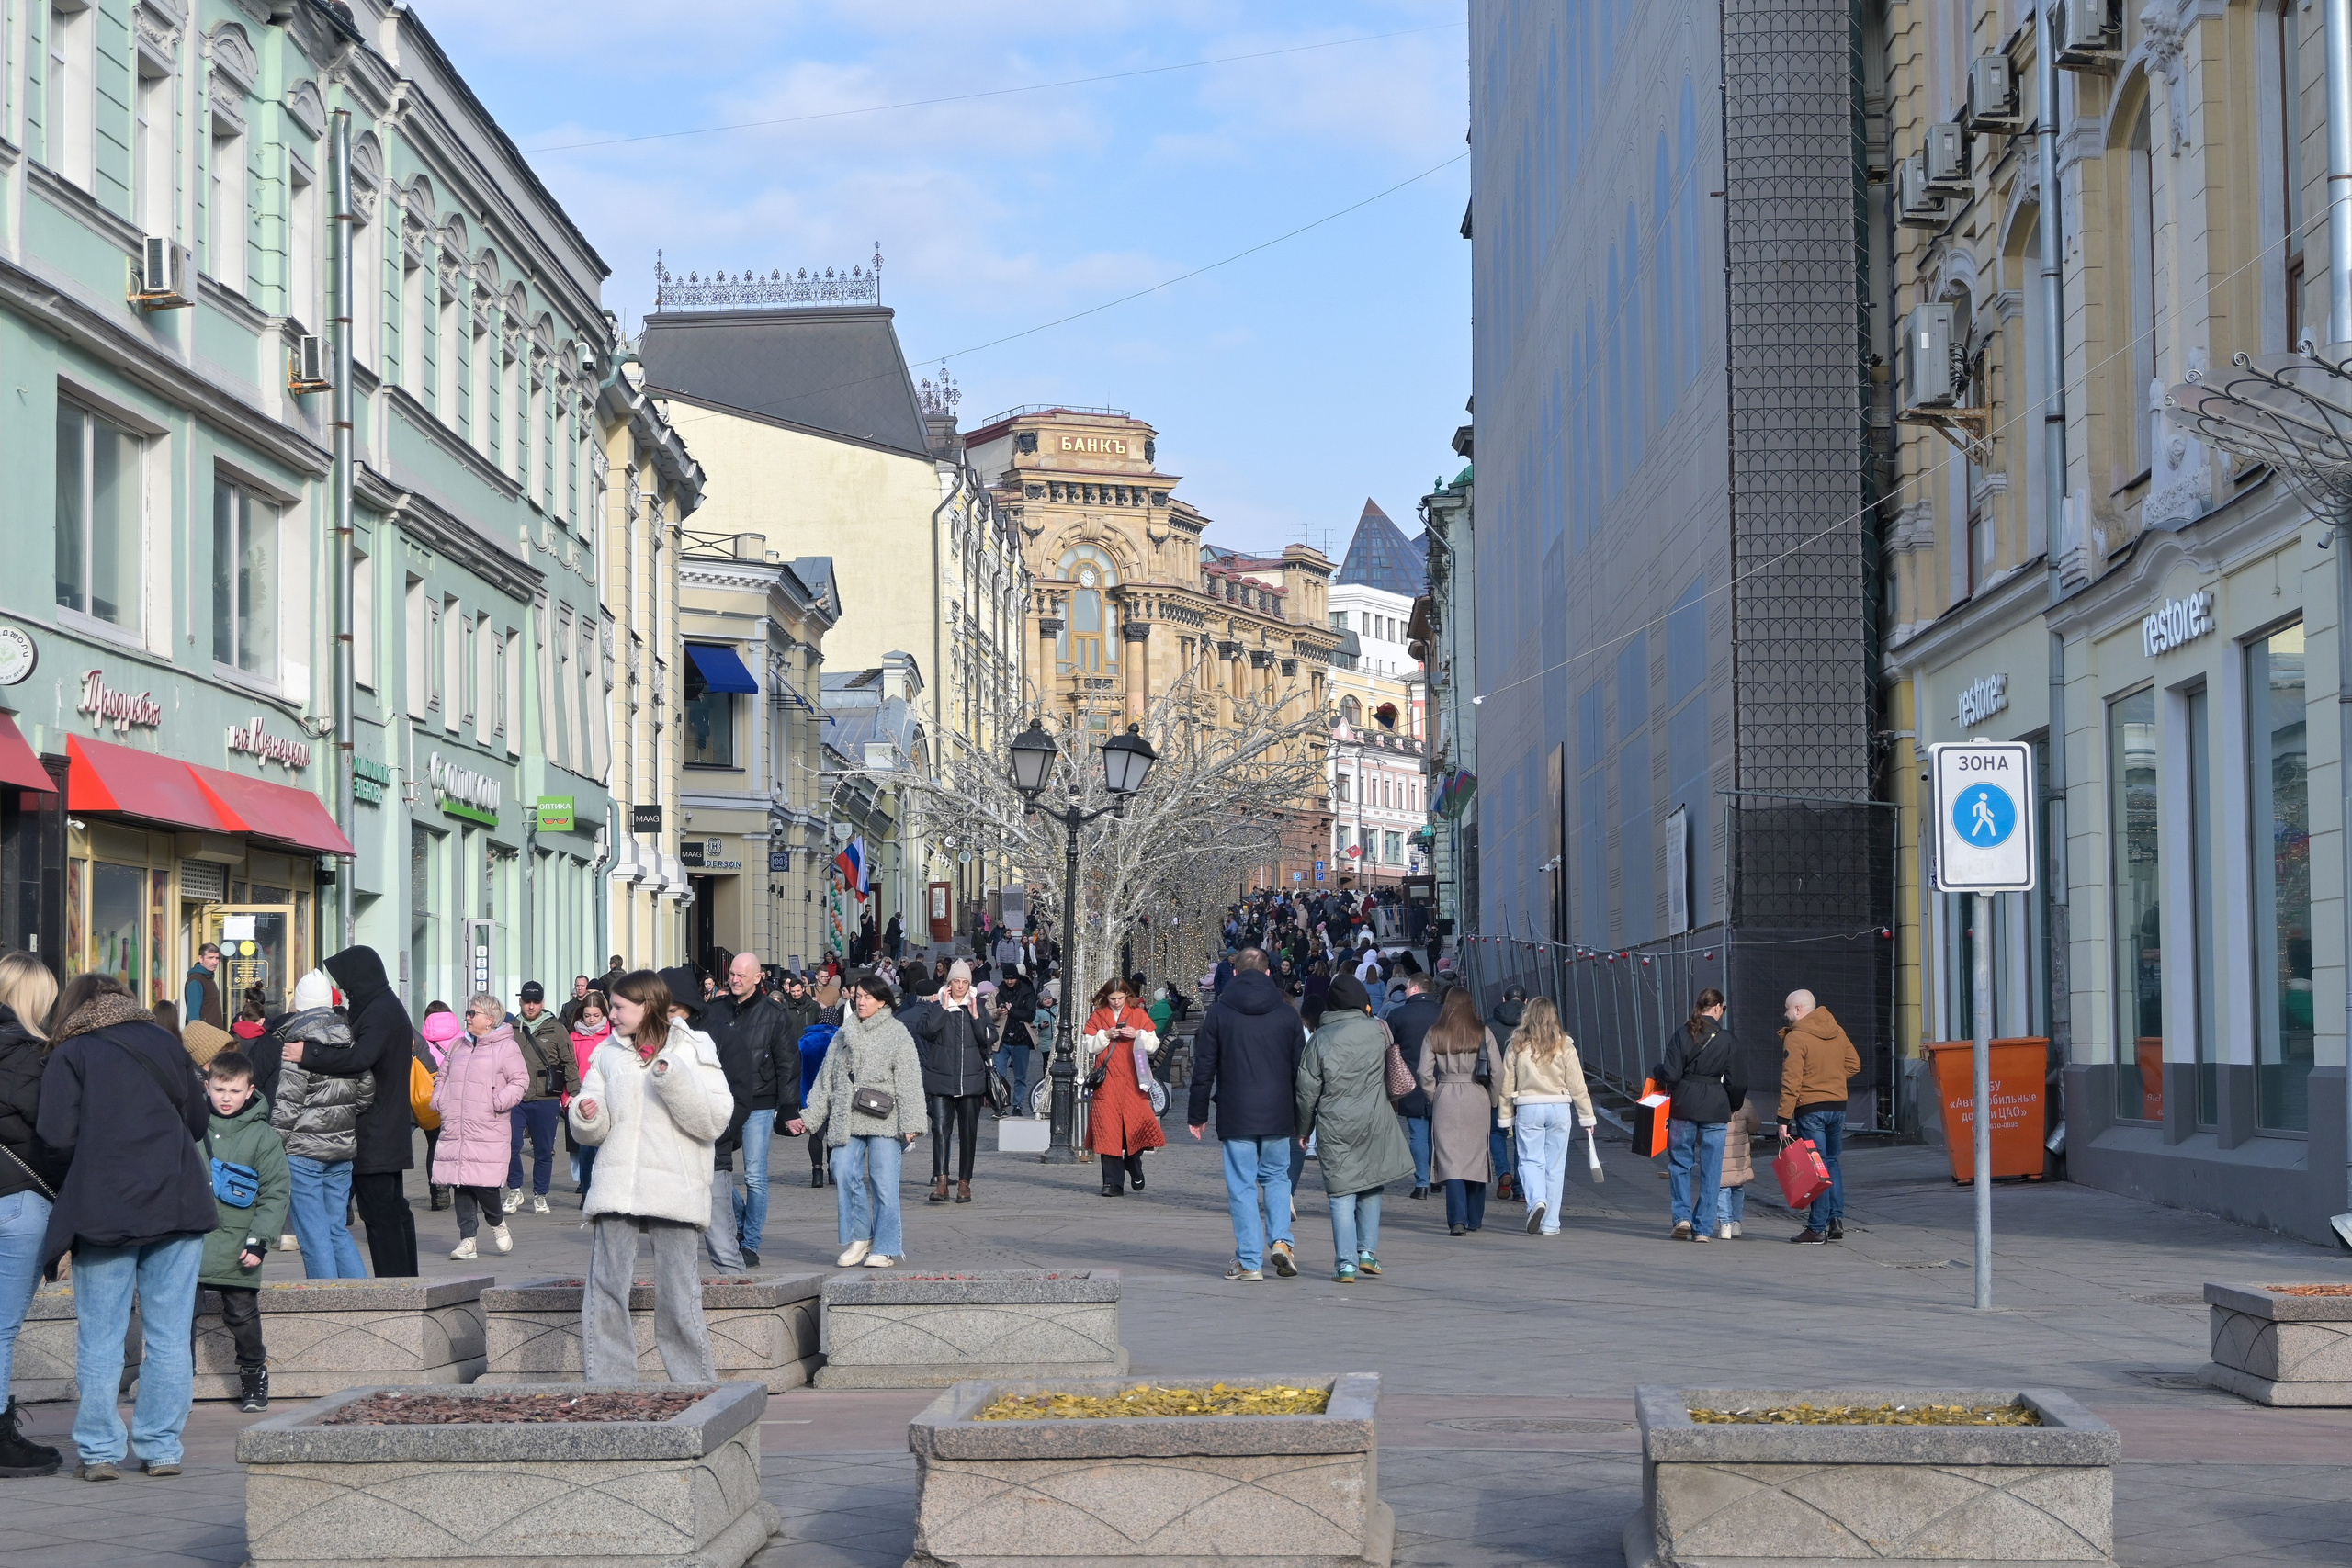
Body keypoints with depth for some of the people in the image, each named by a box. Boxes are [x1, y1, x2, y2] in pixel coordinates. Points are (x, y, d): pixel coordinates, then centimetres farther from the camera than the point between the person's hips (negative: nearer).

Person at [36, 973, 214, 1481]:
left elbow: (57, 1137, -9)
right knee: (169, 1334, 6)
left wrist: (98, 1150, 11)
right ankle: (162, 1448, 8)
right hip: (178, 1204, 2)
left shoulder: (70, 1055, 0)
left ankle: (100, 1451, 5)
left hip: (103, 1208, -2)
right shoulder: (162, 1044, 10)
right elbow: (198, 1119, 14)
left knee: (100, 1337, 5)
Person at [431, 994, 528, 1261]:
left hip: (487, 1132, -6)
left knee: (483, 1184, -10)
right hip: (454, 1130, 6)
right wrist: (439, 1100, 12)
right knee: (461, 1185, 3)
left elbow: (520, 1080, -6)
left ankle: (497, 1222, 19)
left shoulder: (506, 1047, -2)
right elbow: (443, 1076, 28)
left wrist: (497, 1102, -16)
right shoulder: (458, 1046, 18)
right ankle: (467, 1239, 8)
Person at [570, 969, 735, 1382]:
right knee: (604, 1293, -1)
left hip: (673, 1190, -3)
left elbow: (714, 1122, -7)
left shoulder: (693, 1050, 2)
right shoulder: (608, 1054, 12)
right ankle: (606, 1386, 3)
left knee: (678, 1299, 0)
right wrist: (587, 1117, -11)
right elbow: (594, 1132, 12)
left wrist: (673, 1080, -17)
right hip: (615, 1189, 3)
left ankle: (697, 1384, 10)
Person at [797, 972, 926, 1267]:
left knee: (884, 1183, -4)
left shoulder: (897, 1034, 4)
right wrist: (808, 1117, 14)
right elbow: (826, 1079, 20)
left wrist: (910, 1124, -11)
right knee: (845, 1175, -8)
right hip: (847, 1121, 4)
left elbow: (909, 1083, -2)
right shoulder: (844, 1035, 18)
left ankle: (885, 1248, 3)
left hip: (884, 1120, -4)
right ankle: (859, 1237, 6)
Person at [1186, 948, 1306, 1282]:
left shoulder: (1219, 1013, -1)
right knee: (1277, 1176, 18)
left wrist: (1197, 1114, 8)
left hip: (1235, 1116, -2)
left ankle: (1250, 1261, 0)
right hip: (1277, 1116, 2)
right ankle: (1280, 1240, -1)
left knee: (1242, 1186, 2)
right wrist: (1300, 1116, 14)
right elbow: (1300, 1068, 7)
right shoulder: (1287, 1014, 4)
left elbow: (1203, 1069, 0)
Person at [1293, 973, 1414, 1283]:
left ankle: (1346, 1263, -2)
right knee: (1371, 1189, 17)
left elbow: (1307, 1091, -2)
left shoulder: (1320, 1040, -7)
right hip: (1375, 1125, 2)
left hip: (1335, 1129, -2)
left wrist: (1304, 1130, 9)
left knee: (1342, 1194, 2)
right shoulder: (1376, 1032, -3)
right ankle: (1368, 1252, 15)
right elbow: (1391, 1076, 13)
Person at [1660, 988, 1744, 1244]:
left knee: (1679, 1163, 12)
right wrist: (1737, 1101, 20)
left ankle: (1683, 1216, -3)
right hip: (1715, 1108, 0)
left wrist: (1660, 1071, 14)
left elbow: (1671, 1075, -9)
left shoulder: (1682, 1034, -3)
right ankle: (1703, 1228, 4)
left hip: (1684, 1107, 0)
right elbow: (1733, 1082, 0)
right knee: (1710, 1170, 5)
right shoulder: (1727, 1040, -2)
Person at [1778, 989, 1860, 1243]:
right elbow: (1854, 1064, 15)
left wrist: (1784, 1119, -15)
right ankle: (1837, 1219, 10)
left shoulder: (1796, 1038, -13)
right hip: (1838, 1105, 6)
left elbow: (1791, 1082, -16)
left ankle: (1817, 1227, 0)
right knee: (1832, 1162, 17)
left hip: (1811, 1108, -6)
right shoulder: (1837, 1032, 9)